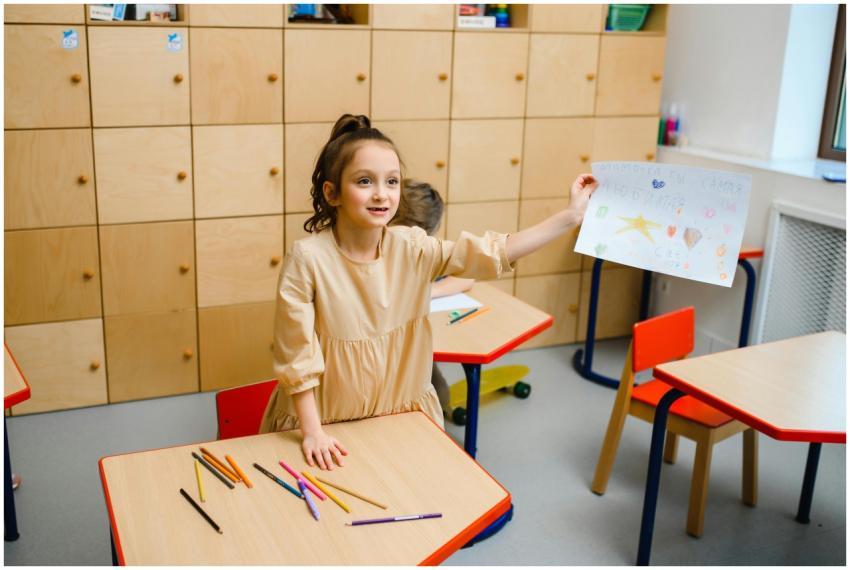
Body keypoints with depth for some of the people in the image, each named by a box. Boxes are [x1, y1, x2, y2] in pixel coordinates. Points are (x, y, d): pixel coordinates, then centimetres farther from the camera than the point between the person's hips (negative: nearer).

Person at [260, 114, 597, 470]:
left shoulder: (411, 248, -8)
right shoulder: (308, 258, -19)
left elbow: (492, 254, -12)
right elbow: (296, 354, -15)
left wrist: (570, 216, -15)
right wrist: (312, 432, -14)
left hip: (402, 413, 4)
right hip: (327, 422, -3)